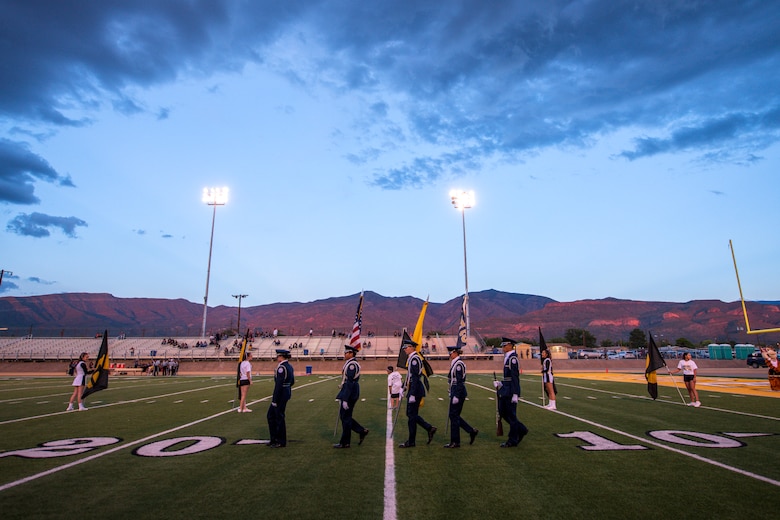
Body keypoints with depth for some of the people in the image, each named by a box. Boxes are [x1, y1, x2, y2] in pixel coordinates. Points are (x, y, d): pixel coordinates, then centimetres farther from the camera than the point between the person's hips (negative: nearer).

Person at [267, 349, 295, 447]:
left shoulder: (281, 367, -20)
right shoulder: (289, 366, 10)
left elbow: (279, 385, -23)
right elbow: (292, 382, 18)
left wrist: (274, 400, -20)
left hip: (281, 394, -10)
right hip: (287, 392, 10)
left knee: (279, 418, 3)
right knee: (270, 416, 17)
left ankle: (281, 442, 14)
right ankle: (274, 439, 24)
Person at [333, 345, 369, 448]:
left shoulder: (352, 364, -19)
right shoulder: (351, 363, 14)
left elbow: (350, 383, -23)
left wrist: (345, 400, -23)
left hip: (349, 394, -10)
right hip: (351, 393, 10)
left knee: (345, 418, 1)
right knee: (344, 416, 16)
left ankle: (344, 443, 13)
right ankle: (362, 431, 19)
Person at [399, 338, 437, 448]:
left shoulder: (414, 358, -16)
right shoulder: (411, 358, 14)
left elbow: (415, 377, -21)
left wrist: (412, 395, -22)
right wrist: (404, 388, 23)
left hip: (416, 389, -10)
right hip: (413, 388, 10)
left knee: (412, 415, -1)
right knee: (410, 414, 14)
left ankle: (411, 441, 10)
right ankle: (430, 428, 20)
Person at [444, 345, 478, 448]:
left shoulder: (459, 364, -16)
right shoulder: (455, 363, 14)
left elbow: (460, 381, -20)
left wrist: (456, 396, -21)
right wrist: (452, 394, 22)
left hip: (458, 392, -10)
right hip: (455, 392, 10)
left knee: (454, 416, -2)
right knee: (454, 415, 13)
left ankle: (455, 442, 8)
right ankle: (472, 431, 21)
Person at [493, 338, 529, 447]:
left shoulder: (513, 358, -16)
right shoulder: (507, 358, 14)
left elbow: (515, 377, -20)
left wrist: (515, 394, -22)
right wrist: (500, 383, 10)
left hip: (511, 392, -10)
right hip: (505, 391, 10)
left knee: (511, 415, 1)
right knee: (503, 413, 15)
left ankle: (512, 441, 13)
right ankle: (521, 430, 28)